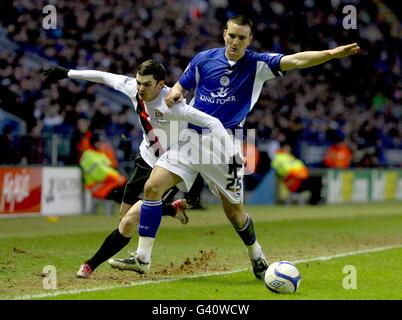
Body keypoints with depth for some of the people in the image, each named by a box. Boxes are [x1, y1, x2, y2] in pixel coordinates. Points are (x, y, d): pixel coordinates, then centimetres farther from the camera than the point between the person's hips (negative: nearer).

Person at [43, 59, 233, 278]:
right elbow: (104, 77, 4)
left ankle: (91, 266, 5)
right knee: (125, 214, 19)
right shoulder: (133, 88, -13)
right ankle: (174, 209, 42)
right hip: (146, 160, 7)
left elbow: (212, 122, -36)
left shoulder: (171, 104, -32)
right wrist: (67, 73, 12)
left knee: (128, 223, -13)